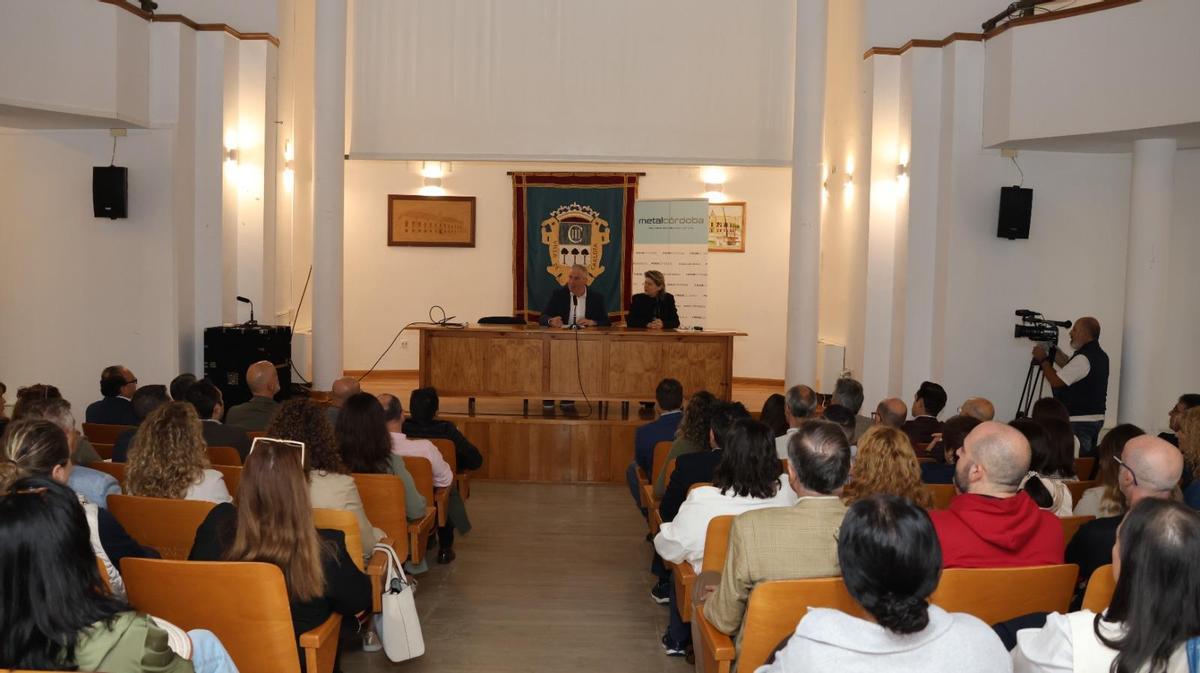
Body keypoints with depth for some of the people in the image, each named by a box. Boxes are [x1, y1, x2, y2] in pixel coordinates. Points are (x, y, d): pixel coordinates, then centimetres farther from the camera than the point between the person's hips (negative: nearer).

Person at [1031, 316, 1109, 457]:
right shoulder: (1101, 356, 12)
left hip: (1080, 422, -10)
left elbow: (1056, 381, -17)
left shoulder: (1083, 358, -19)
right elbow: (1071, 369, 22)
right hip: (1097, 418, 10)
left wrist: (1043, 360, -4)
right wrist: (1054, 351, 17)